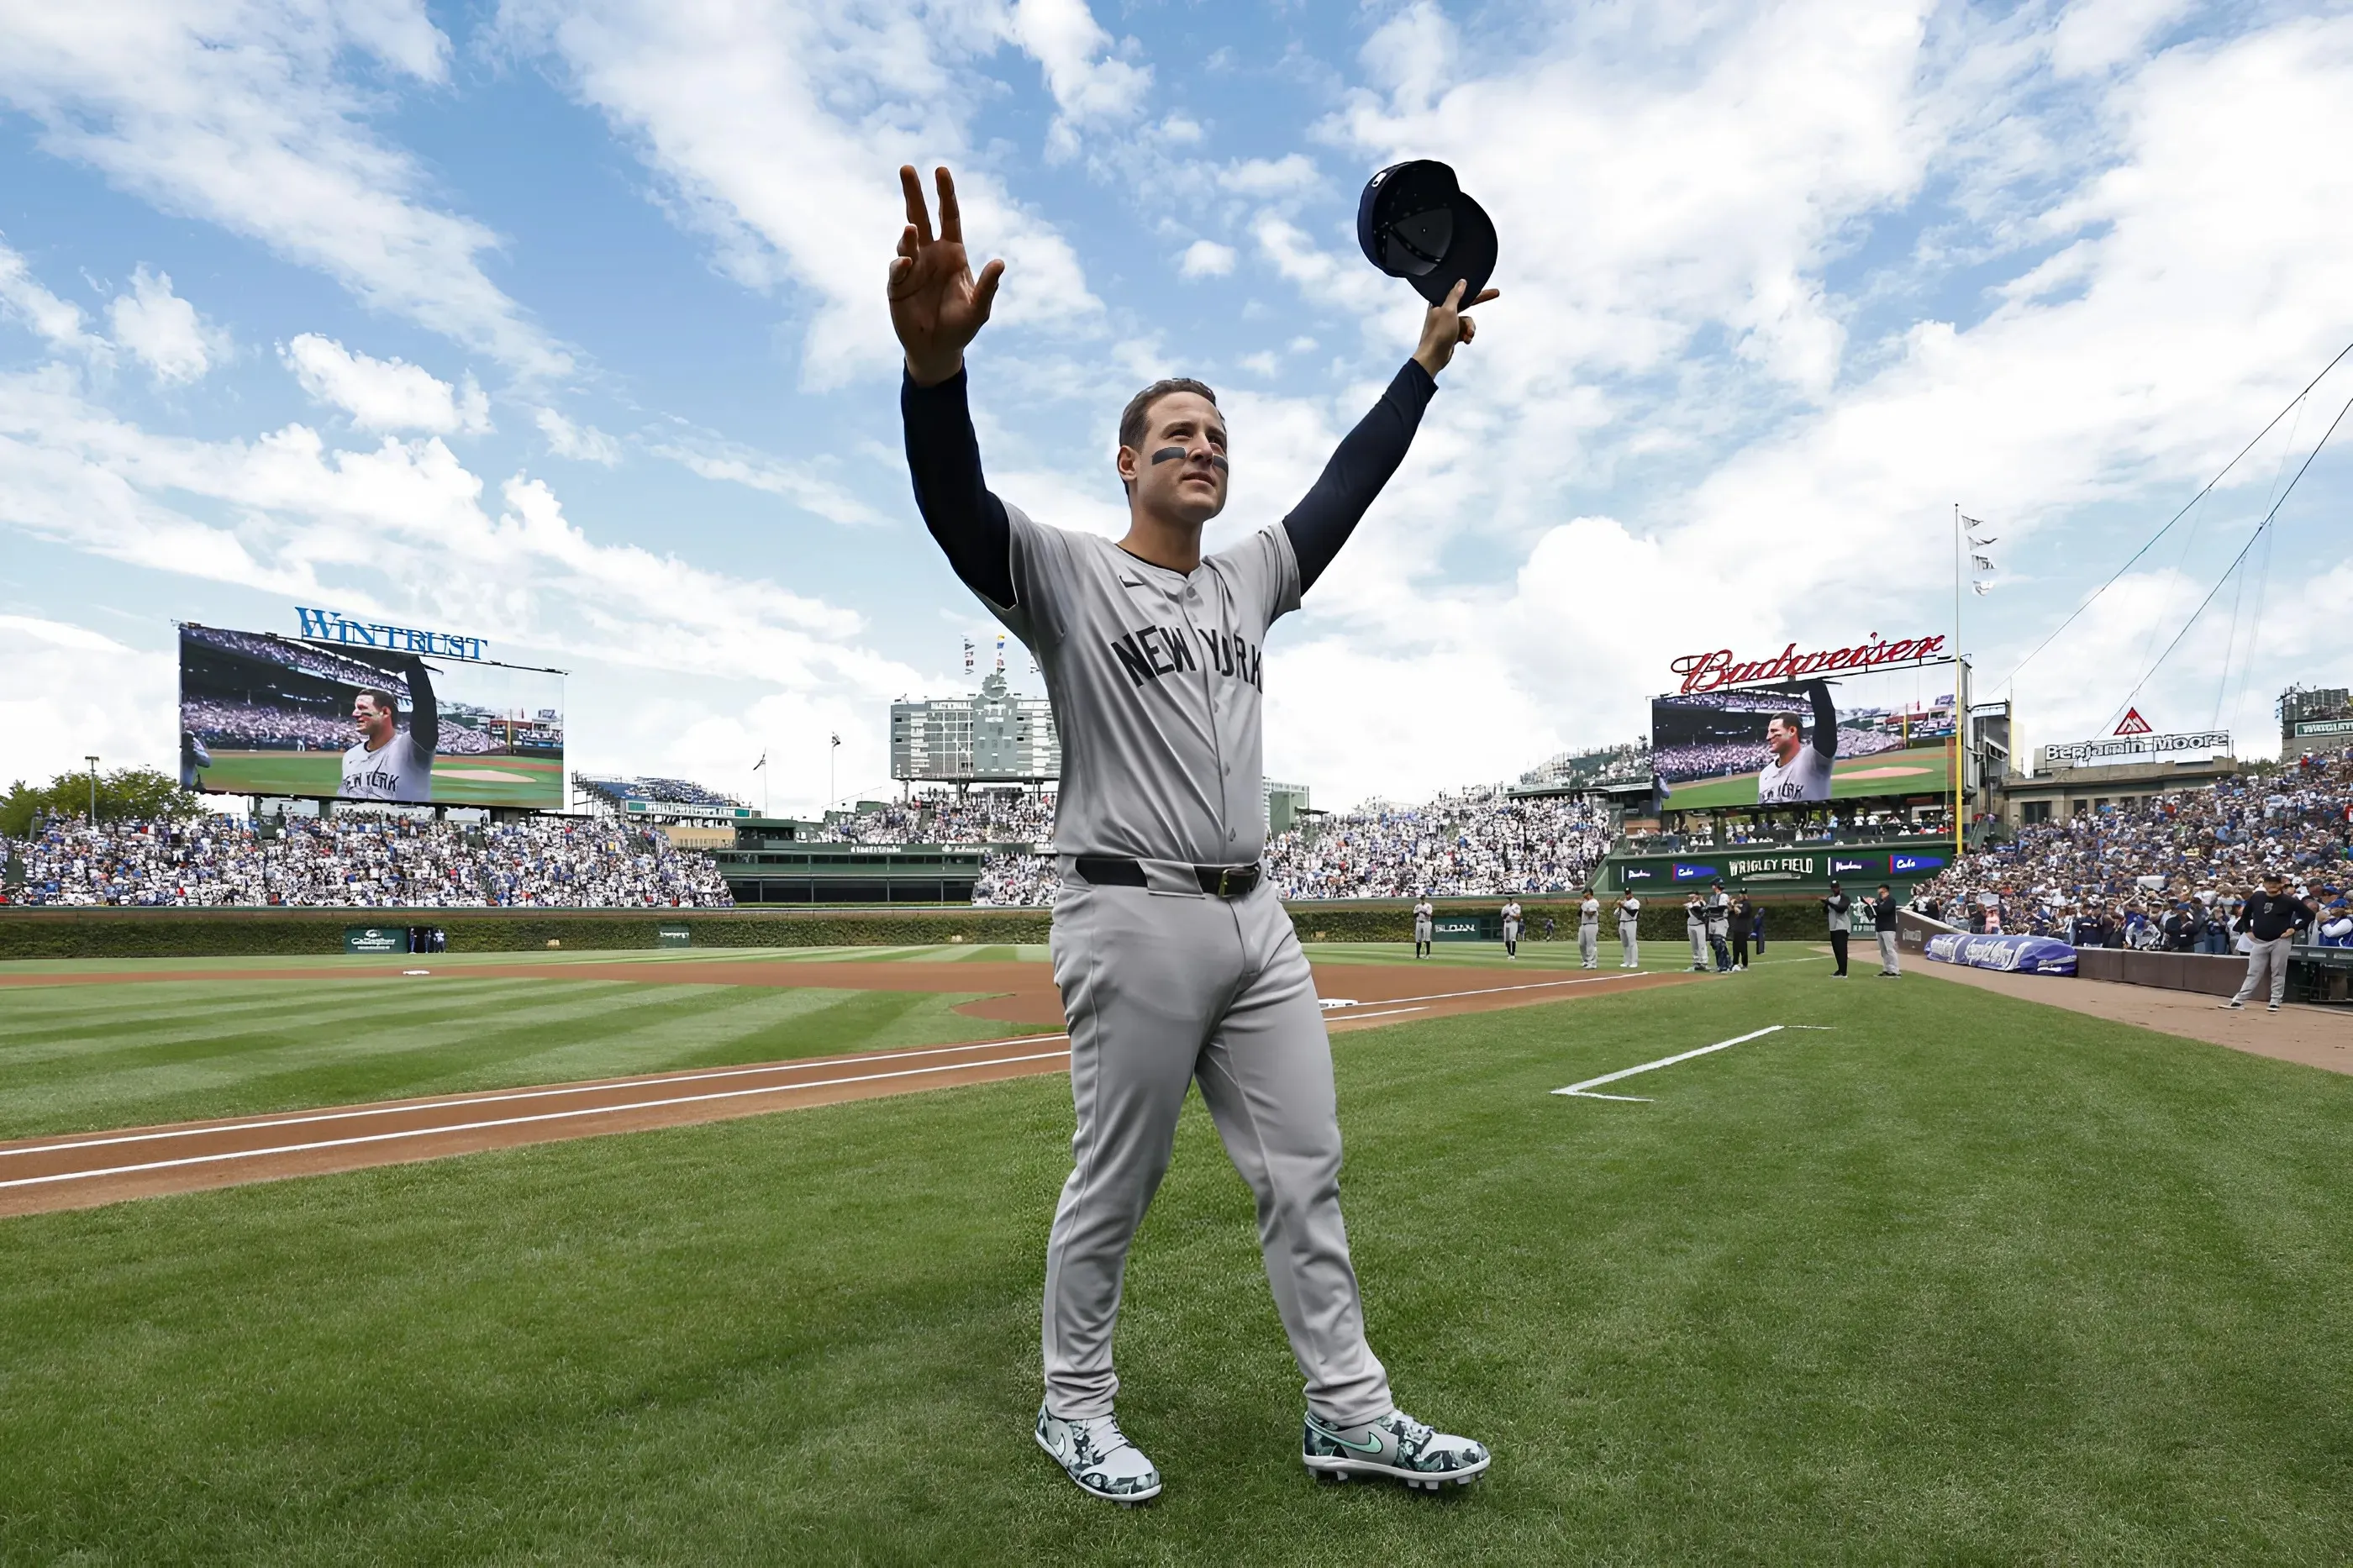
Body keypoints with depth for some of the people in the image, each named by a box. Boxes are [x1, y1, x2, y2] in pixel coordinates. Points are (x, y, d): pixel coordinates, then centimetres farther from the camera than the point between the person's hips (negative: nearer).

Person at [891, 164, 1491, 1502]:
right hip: (1135, 920, -6)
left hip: (1256, 919, 7)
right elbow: (957, 505, -21)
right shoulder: (1065, 573, -4)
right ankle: (1076, 1408, 26)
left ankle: (1348, 1412, 23)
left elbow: (1348, 486, 21)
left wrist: (1427, 360, 19)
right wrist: (936, 356, -40)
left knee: (1306, 1167, 10)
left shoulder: (1250, 579, 16)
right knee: (1114, 1187, 5)